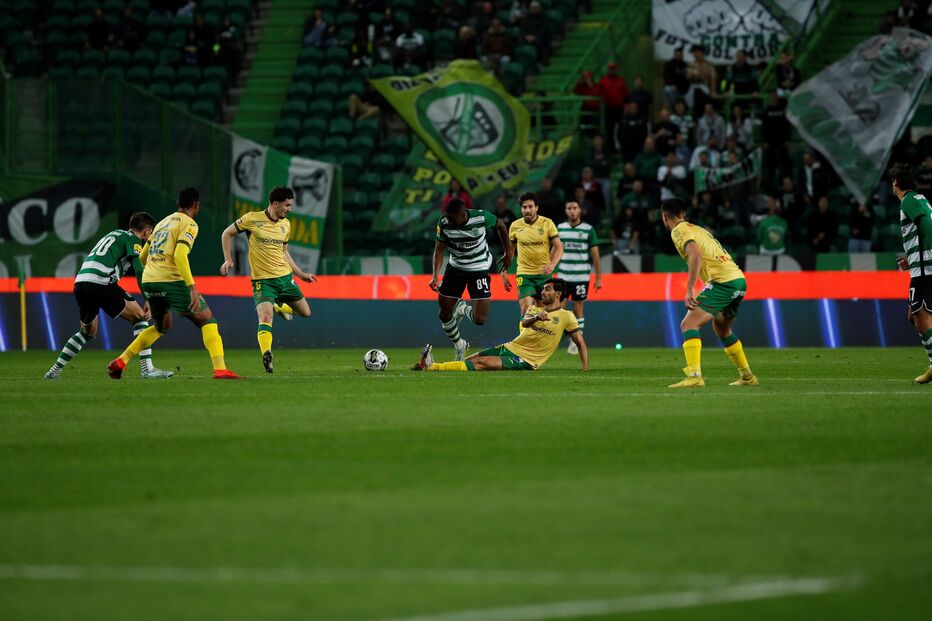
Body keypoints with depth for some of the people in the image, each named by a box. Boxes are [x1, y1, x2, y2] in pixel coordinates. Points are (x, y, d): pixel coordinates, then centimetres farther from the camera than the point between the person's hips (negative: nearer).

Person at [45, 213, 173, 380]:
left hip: (80, 282, 8)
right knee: (140, 317, 5)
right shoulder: (133, 239, 7)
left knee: (88, 332, 27)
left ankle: (54, 370, 23)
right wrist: (148, 301, -6)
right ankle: (147, 368, -4)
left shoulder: (113, 235, 31)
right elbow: (139, 272, -7)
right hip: (100, 283, -8)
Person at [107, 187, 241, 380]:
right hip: (171, 280, -7)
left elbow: (142, 256, 25)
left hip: (148, 280, 7)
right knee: (208, 321, 1)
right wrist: (192, 288, -23)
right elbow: (180, 255, -18)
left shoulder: (163, 222, 21)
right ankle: (220, 369, -15)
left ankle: (120, 362, 17)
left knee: (161, 327, 27)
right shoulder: (189, 224, -2)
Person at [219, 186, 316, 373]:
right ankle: (266, 356, -25)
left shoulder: (286, 224, 7)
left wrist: (300, 273, 20)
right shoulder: (252, 219, -10)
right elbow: (227, 234, 3)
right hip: (262, 279, -6)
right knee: (265, 317, -25)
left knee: (305, 313, 14)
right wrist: (228, 259, -8)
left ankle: (280, 307, 43)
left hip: (285, 276, 6)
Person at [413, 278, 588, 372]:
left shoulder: (566, 316, -1)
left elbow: (581, 343, 0)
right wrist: (536, 317, -33)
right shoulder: (535, 309, 14)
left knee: (480, 363, -21)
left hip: (525, 361, -6)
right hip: (509, 348, 6)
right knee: (472, 359, -7)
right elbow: (524, 322, -9)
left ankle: (431, 367, -30)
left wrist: (586, 369, -12)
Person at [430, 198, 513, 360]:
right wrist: (435, 275, -23)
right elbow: (439, 249, -9)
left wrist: (508, 252, 8)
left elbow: (500, 226, -1)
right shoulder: (444, 223, -18)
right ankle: (459, 346, 29)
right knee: (445, 314, 2)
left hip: (479, 269, -2)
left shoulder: (481, 217, -22)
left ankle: (463, 309, 25)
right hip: (456, 267, 2)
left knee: (479, 319, -11)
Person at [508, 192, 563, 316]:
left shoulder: (547, 223, -4)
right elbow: (510, 250, 13)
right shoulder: (515, 226, 1)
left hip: (544, 274, 0)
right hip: (524, 274, 0)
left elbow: (559, 247, -4)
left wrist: (552, 264, -21)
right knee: (526, 309, -16)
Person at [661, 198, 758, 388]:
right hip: (739, 279, 9)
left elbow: (696, 256, -18)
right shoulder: (697, 229, 26)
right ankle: (747, 377, 34)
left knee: (689, 324, -12)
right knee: (722, 329, 28)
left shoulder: (679, 231, -2)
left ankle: (694, 376, -28)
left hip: (723, 281, -9)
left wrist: (689, 290, -22)